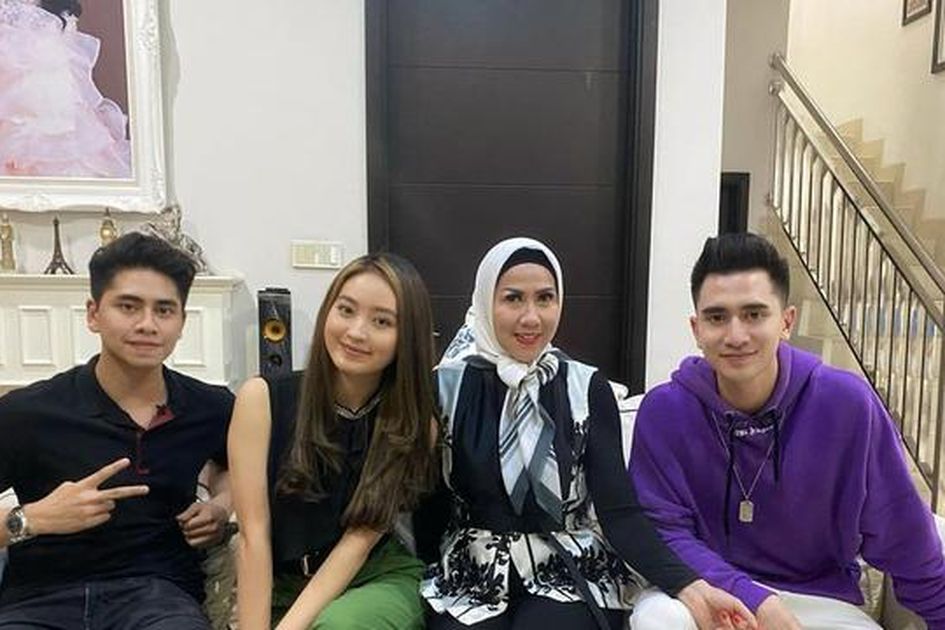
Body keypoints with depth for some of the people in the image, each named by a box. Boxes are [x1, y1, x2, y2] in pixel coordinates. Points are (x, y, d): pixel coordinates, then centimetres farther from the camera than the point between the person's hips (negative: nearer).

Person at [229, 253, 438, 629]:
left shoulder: (416, 425, -9)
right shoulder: (261, 398, -10)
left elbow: (359, 539, -12)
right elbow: (253, 534, -11)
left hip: (379, 578, 0)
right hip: (278, 586, 0)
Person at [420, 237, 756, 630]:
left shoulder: (587, 388, -2)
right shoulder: (448, 386, -2)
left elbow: (619, 511, -9)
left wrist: (688, 586, -21)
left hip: (571, 572, 1)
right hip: (473, 572, 0)